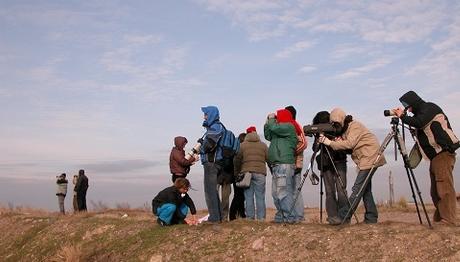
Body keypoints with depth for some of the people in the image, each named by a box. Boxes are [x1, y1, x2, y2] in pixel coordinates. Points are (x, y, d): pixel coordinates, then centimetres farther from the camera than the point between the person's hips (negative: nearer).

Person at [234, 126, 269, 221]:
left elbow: (237, 160, 4)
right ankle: (261, 218, 1)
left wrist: (237, 172, 15)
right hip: (260, 173, 0)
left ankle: (250, 217, 2)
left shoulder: (243, 145, 6)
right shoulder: (263, 145, 9)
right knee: (260, 197, 2)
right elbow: (269, 159, 6)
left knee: (249, 196, 3)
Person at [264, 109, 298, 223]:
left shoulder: (289, 127, -2)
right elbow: (268, 136, 30)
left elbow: (274, 128, -15)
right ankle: (280, 216, 12)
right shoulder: (280, 130, 24)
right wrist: (267, 123, 22)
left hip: (284, 164, -10)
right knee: (276, 193, 9)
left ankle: (288, 217, -12)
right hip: (276, 165, 10)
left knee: (283, 192, -13)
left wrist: (271, 119, 4)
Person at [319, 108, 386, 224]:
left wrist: (330, 143, -21)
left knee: (358, 189, -13)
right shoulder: (346, 129, 16)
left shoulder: (354, 126, -12)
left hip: (370, 158, -11)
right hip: (366, 159, 11)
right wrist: (337, 141, -12)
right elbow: (345, 145, 8)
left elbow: (349, 144, -23)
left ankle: (343, 216, -16)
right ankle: (371, 217, 13)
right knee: (365, 189, 10)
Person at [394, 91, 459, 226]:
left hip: (443, 153, -10)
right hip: (435, 156, 10)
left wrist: (403, 116, -6)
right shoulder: (420, 113, 24)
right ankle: (438, 219, 12)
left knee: (444, 187, -16)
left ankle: (449, 221, -19)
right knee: (436, 191, 8)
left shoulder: (430, 108, -4)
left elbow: (419, 123, -19)